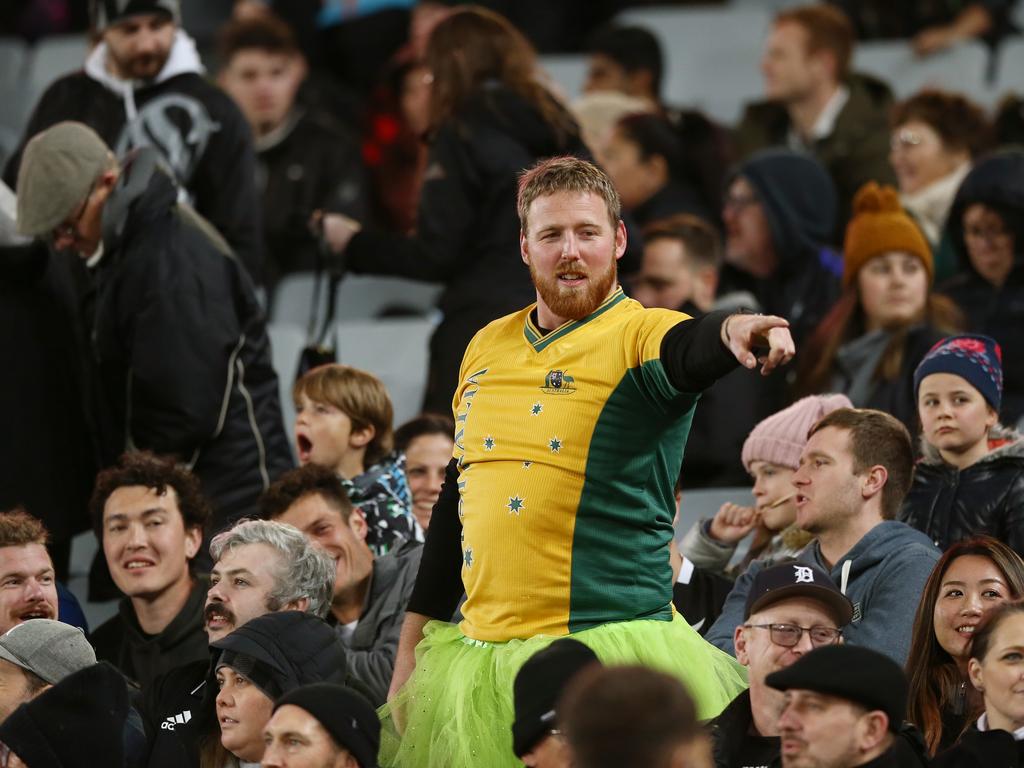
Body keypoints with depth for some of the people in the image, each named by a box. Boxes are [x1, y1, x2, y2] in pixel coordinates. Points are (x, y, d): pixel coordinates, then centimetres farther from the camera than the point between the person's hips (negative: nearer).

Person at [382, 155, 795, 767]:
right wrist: (412, 649, 18)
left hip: (608, 644, -5)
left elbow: (690, 349, -30)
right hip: (478, 652, 6)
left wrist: (731, 332, -54)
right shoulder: (488, 348, 13)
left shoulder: (642, 338, -4)